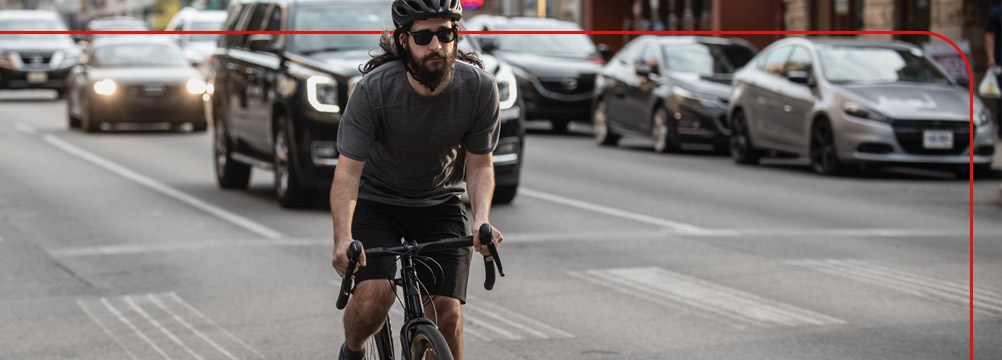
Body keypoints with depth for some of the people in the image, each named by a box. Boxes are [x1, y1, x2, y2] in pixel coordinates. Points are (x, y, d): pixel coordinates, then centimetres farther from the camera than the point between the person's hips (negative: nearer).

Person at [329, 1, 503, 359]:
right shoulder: (374, 89, -25)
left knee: (447, 312, -11)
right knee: (373, 297, -22)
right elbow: (348, 171, -26)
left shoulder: (479, 87, -18)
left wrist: (482, 219, -27)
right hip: (377, 200, -2)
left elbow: (479, 165, -8)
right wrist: (343, 239, -41)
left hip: (440, 204, 2)